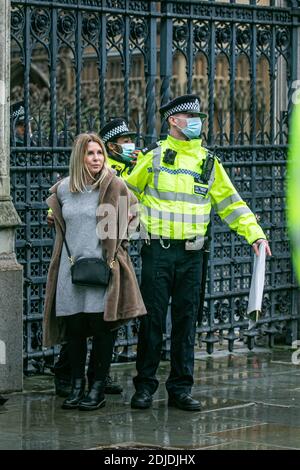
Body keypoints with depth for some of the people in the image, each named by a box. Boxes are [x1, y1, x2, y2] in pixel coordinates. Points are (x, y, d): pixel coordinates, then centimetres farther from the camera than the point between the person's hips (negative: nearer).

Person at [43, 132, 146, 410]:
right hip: (71, 267, 3)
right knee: (74, 329, 5)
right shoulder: (62, 189, 6)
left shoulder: (114, 186, -4)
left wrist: (116, 243, 6)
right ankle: (77, 385, 13)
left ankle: (98, 388, 6)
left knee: (101, 328, -1)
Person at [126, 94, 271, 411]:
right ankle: (144, 386, 9)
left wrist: (254, 233, 3)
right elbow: (127, 194, 8)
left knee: (186, 322, 5)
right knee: (152, 319, -1)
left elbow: (230, 203, 12)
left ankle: (180, 388, 12)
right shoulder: (153, 157, 1)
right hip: (157, 251, -3)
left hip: (191, 254, 3)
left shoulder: (209, 163, 10)